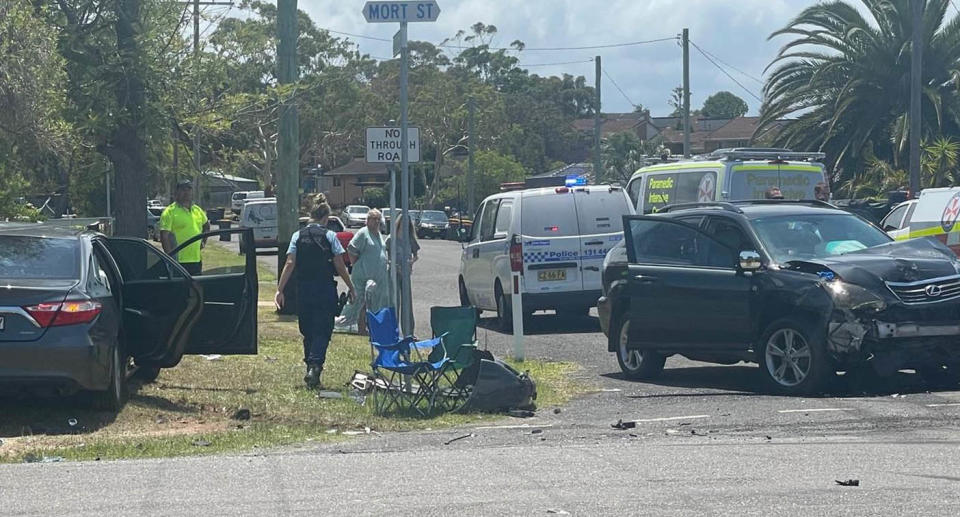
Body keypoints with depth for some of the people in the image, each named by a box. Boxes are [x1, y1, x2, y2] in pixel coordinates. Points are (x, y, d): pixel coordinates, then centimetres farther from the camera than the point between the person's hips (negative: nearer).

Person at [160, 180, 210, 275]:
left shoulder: (198, 210, 12)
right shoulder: (169, 212, -8)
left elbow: (206, 226, 32)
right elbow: (164, 237, -14)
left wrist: (203, 241, 16)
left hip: (197, 260, 7)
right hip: (180, 261, -7)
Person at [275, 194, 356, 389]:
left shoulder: (298, 236, 4)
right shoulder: (329, 236, -3)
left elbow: (290, 264, -3)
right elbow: (340, 266, -3)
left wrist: (280, 290, -2)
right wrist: (351, 289, 7)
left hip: (303, 290, 3)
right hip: (325, 289, -3)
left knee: (307, 332, 15)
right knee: (322, 331, -2)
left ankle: (311, 368, 19)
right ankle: (314, 367, -20)